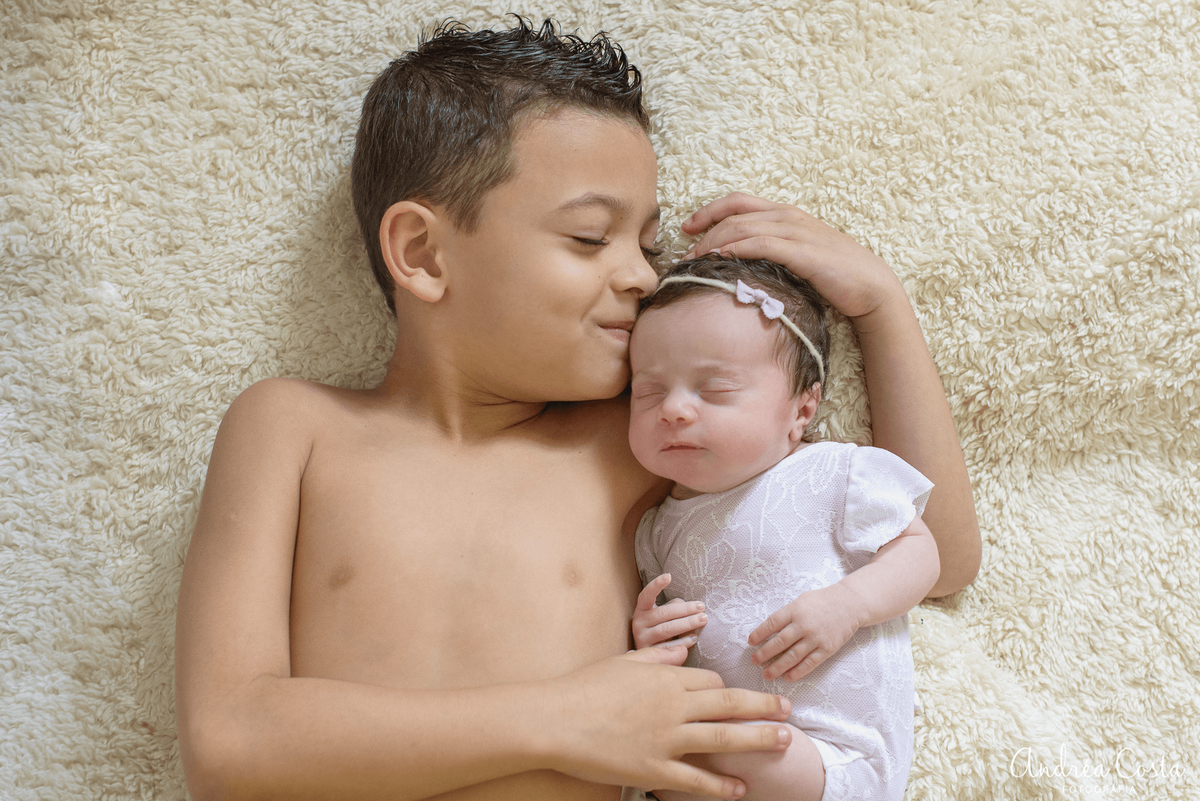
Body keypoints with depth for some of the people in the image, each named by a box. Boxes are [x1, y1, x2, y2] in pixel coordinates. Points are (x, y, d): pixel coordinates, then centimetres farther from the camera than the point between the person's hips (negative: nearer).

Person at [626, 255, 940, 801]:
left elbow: (918, 549, -2)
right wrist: (650, 640, -7)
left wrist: (848, 603, -20)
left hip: (835, 754, -6)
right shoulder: (660, 531, 9)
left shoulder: (835, 476, -5)